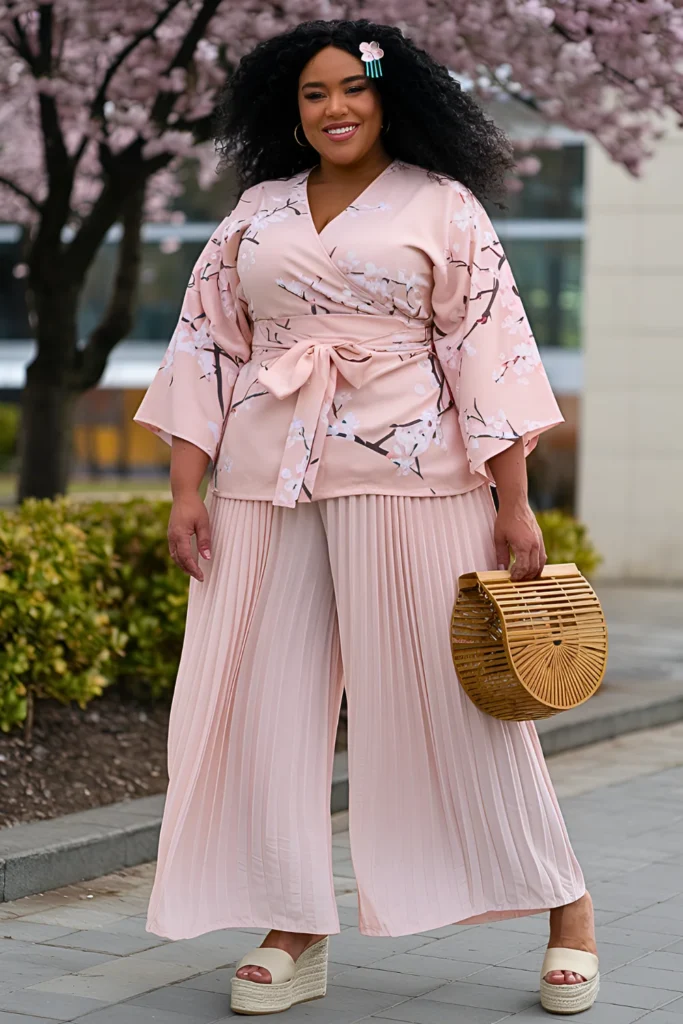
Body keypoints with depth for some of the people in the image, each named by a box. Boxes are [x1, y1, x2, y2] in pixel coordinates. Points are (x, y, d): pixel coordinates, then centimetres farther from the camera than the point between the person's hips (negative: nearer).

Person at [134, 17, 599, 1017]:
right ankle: (295, 934, 12)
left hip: (407, 474, -4)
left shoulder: (442, 205, 2)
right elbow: (206, 345, 12)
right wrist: (186, 489, 3)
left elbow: (490, 346, -3)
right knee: (265, 697, 2)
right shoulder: (255, 212, 13)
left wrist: (514, 501, -9)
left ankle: (565, 906, 14)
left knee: (449, 693, 0)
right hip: (266, 476, 4)